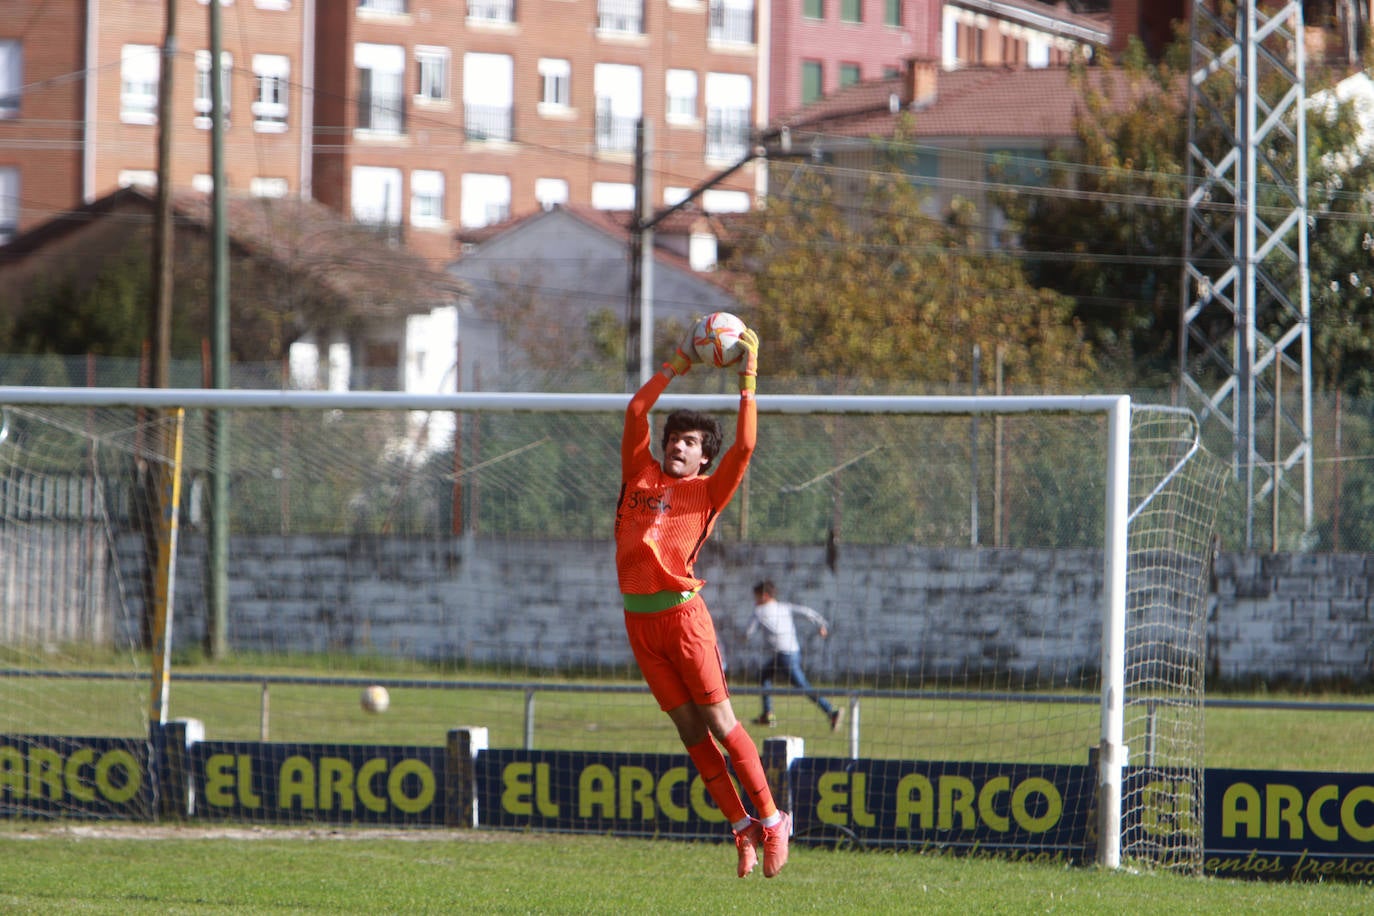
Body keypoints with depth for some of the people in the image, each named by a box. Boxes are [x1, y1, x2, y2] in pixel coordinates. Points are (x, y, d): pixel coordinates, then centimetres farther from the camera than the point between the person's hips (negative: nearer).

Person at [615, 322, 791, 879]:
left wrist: (748, 381, -3)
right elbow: (636, 412, 17)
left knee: (719, 722, -5)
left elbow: (744, 446, -7)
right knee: (689, 730, 5)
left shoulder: (707, 491, 4)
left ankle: (771, 819, 3)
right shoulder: (642, 474, 14)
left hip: (681, 612, -4)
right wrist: (676, 367, 17)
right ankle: (742, 829, 9)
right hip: (639, 619, 4)